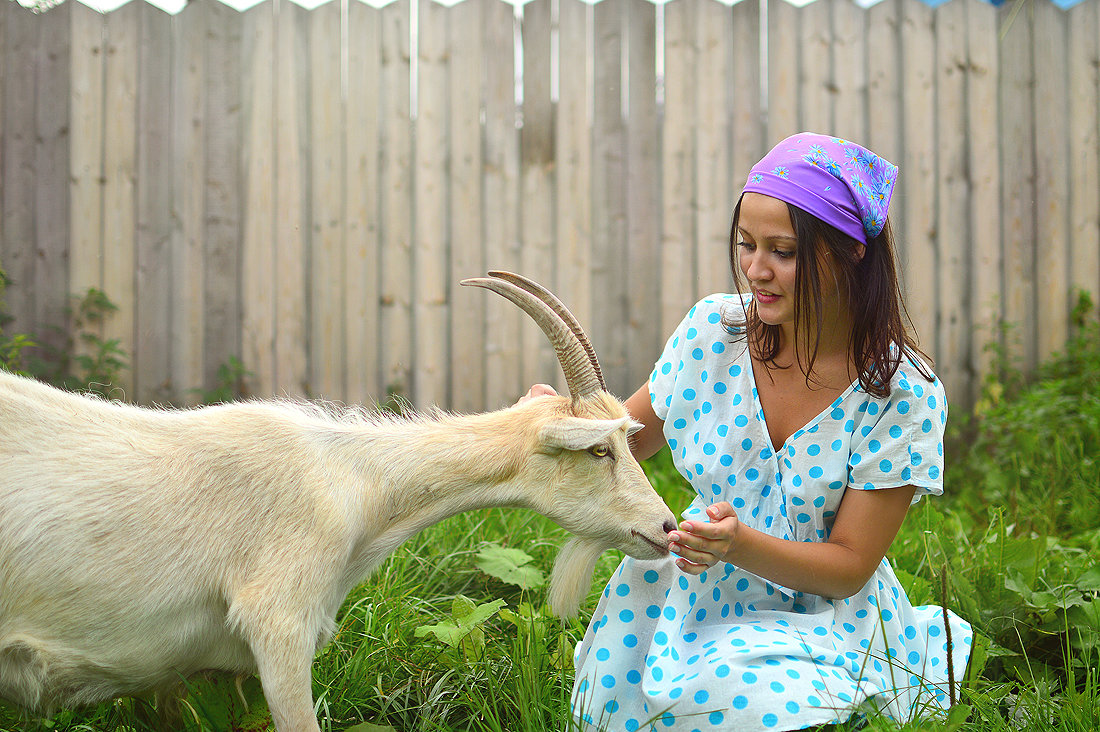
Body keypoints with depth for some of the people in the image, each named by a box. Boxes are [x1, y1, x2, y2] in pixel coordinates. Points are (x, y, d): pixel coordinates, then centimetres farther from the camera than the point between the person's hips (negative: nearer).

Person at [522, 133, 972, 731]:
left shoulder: (903, 394, -16)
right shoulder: (712, 331, -8)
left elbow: (849, 566, -14)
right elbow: (631, 436, 8)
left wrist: (740, 543, -33)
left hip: (822, 616, -2)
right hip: (703, 595, 3)